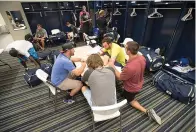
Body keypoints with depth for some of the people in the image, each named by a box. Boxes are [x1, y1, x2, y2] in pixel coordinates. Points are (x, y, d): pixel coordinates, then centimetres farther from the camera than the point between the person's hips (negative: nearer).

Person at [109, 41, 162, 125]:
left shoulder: (129, 67, -44)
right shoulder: (142, 58, -20)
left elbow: (120, 77, -23)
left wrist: (113, 67, -16)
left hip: (131, 89, -6)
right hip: (139, 84, 6)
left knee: (130, 99, 25)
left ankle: (146, 111, 12)